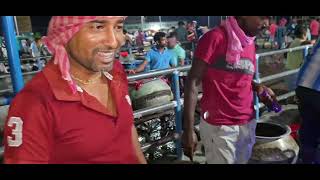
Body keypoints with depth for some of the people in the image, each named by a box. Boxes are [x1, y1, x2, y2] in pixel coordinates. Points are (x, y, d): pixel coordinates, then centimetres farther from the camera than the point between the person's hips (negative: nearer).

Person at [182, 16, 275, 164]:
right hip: (218, 127, -6)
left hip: (248, 123, 6)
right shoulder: (215, 37, -12)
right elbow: (193, 82, -14)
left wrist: (258, 87, -2)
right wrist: (188, 130, -18)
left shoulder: (250, 43, 8)